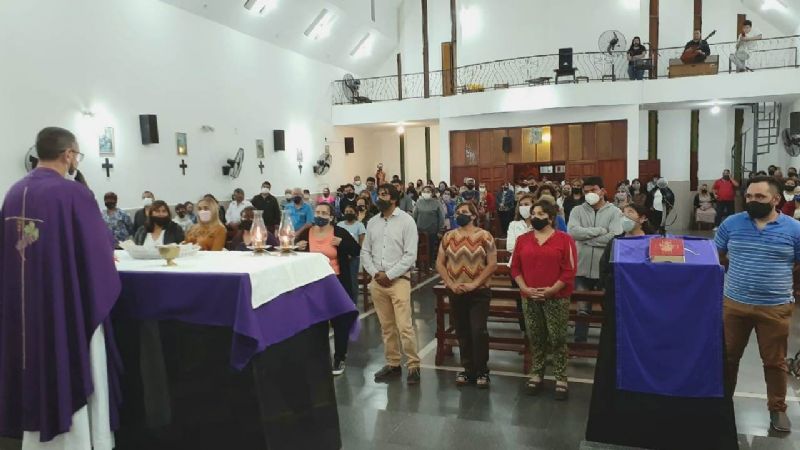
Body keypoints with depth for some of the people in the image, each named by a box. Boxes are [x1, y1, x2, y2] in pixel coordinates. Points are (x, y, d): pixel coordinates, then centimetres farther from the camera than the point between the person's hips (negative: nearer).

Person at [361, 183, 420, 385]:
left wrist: (389, 275, -14)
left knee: (404, 326, -10)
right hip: (377, 281, 5)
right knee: (386, 326, 12)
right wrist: (374, 273, -6)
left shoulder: (406, 221, -6)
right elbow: (365, 252, 10)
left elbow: (410, 255, -11)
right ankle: (393, 364, 24)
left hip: (399, 280, -5)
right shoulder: (372, 222, 10)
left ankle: (413, 366, 3)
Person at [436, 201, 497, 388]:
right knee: (462, 333, 11)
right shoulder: (448, 237, 5)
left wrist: (474, 284, -14)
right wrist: (451, 283, -7)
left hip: (479, 292, -3)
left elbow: (492, 264, -8)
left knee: (479, 331, -8)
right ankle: (468, 370, 24)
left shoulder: (484, 236, -4)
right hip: (455, 293, 4)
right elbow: (440, 263, 5)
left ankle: (482, 372, 9)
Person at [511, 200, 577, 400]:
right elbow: (515, 267, 6)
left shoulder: (564, 239, -5)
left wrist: (552, 289, -16)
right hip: (529, 298, 3)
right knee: (534, 338, 11)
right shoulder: (522, 240, 6)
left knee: (557, 338, 1)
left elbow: (569, 270, -8)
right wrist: (524, 288, -8)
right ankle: (536, 374, 24)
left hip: (556, 298, -3)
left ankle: (561, 378, 12)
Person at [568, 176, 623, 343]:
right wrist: (600, 230, -15)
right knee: (582, 308, 11)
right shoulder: (577, 211, 3)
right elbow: (572, 231, -14)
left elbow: (614, 237, -16)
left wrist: (586, 238, -12)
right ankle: (579, 342, 23)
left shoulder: (614, 212, -3)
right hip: (583, 267, 1)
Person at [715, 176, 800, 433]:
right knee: (728, 356, 13)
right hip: (734, 304, 2)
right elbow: (716, 257, 8)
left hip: (775, 308, -1)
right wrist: (742, 269, 1)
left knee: (775, 361, 11)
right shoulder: (731, 224, 0)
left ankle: (777, 409, 29)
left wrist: (776, 270, -4)